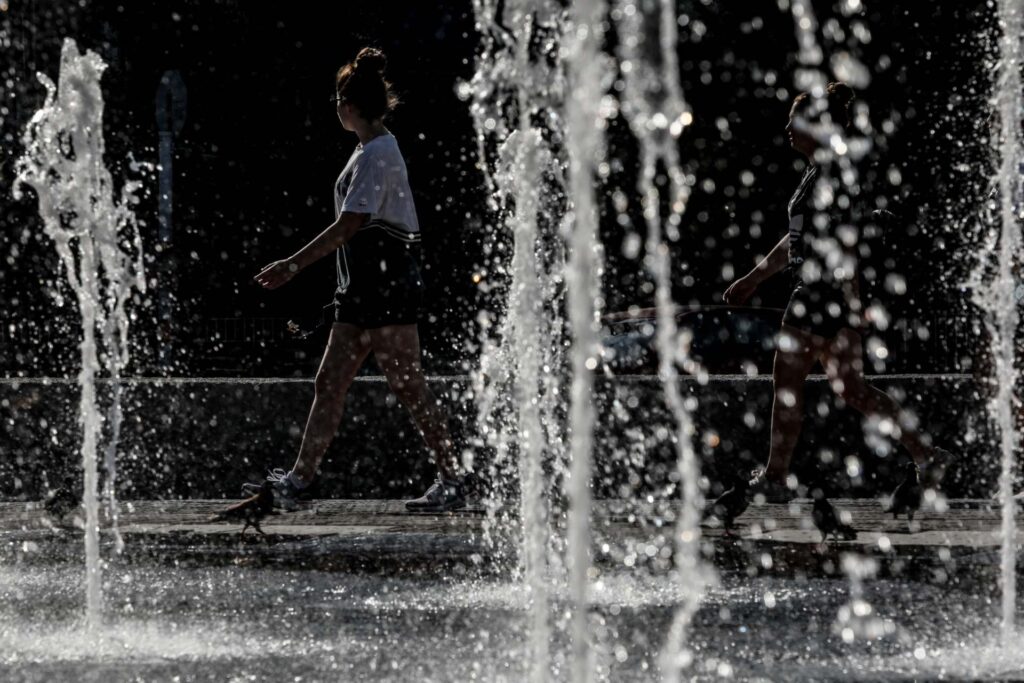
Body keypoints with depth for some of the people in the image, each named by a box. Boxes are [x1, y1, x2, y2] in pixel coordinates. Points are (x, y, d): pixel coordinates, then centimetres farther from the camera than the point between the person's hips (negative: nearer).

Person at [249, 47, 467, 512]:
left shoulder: (377, 153, -14)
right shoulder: (373, 150, 16)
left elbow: (348, 226, -20)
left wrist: (294, 265, -20)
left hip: (387, 284, -10)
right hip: (365, 288, 10)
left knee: (408, 386, -6)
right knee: (330, 383, 5)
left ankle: (452, 481, -1)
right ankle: (297, 480, 3)